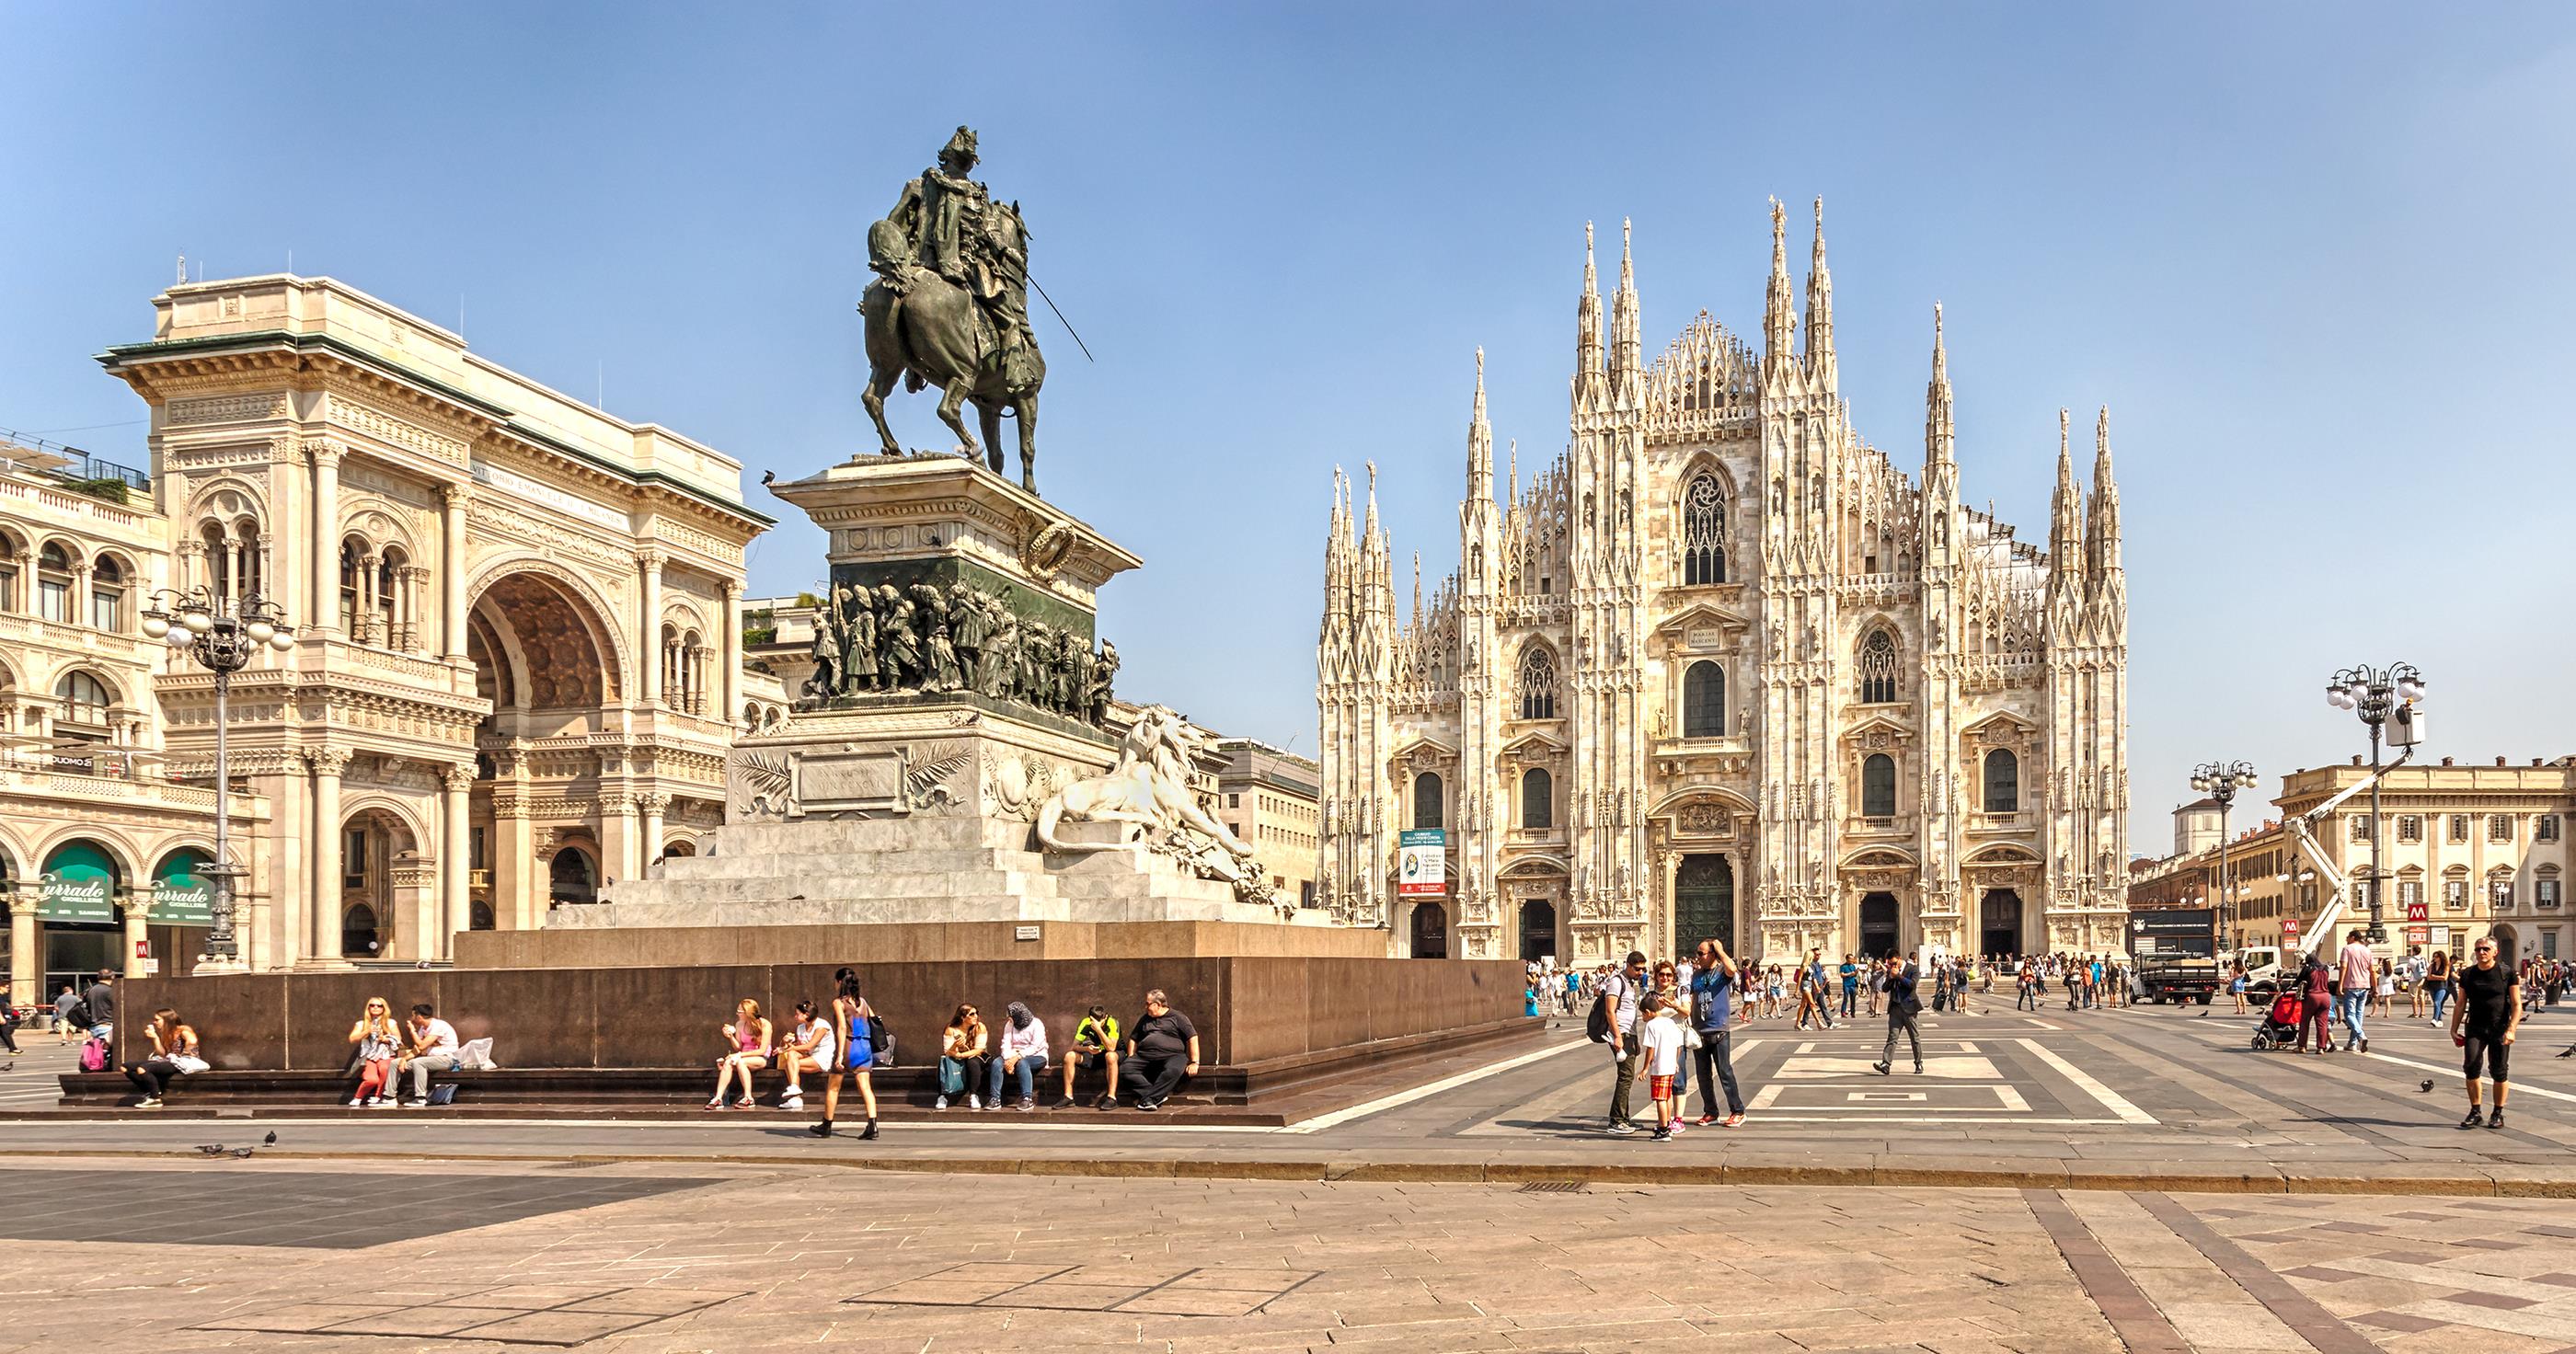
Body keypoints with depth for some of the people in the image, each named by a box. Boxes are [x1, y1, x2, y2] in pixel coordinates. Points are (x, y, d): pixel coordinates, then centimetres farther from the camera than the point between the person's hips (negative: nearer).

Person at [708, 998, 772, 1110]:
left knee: (739, 1062, -34)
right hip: (744, 1057, 5)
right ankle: (718, 1098, -35)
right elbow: (738, 1047, 9)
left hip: (761, 1059, -5)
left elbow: (762, 1050, -15)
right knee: (728, 1063, -27)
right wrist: (731, 1037, -9)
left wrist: (740, 1055, -19)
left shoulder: (764, 1025, -11)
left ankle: (748, 1098, -32)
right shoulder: (739, 1025, 6)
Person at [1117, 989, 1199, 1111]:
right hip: (1144, 1056, 4)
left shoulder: (1177, 1018, 8)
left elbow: (1192, 1038, 1)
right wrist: (1131, 1059, 14)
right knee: (1124, 1069, -24)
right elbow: (1133, 1039, 30)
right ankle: (1158, 1096, -31)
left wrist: (1194, 1063, -9)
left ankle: (1150, 1098, -39)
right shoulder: (1144, 1019, 25)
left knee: (1173, 1070, -40)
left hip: (1171, 1055, -4)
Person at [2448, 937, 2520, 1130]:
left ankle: (2498, 1114, 14)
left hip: (2499, 1029, -2)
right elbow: (2460, 1005, 14)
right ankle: (2475, 1112, -1)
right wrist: (2454, 1029, 9)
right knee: (2471, 1065, -10)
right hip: (2474, 1028, 2)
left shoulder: (2506, 973, -2)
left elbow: (2516, 1005, -4)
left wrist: (2511, 1029, -15)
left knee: (2498, 1071, 1)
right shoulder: (2468, 974, 7)